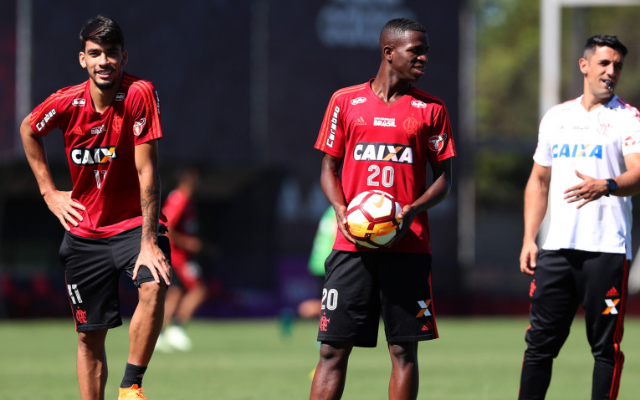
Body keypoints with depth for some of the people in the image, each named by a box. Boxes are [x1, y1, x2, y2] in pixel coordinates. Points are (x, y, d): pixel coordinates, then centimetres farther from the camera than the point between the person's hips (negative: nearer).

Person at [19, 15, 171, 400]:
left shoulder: (140, 94, -19)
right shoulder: (67, 102, -10)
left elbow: (147, 171, -21)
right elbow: (28, 130, 14)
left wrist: (148, 241, -25)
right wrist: (48, 191, 8)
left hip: (135, 222, -3)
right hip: (85, 231, 3)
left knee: (154, 287, -32)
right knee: (91, 335, 5)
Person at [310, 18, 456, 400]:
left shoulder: (431, 108, 8)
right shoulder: (345, 101, 8)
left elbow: (444, 177, 8)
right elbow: (330, 168, 13)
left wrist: (412, 210, -10)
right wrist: (341, 211, -6)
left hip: (408, 245, 0)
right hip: (352, 245, 0)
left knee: (404, 349, 1)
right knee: (334, 348, -2)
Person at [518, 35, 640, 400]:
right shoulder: (556, 117, 16)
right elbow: (539, 181, 21)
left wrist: (607, 186, -36)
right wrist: (529, 239, 12)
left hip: (607, 249, -4)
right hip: (557, 247, 4)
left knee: (606, 346, -2)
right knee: (540, 342, 5)